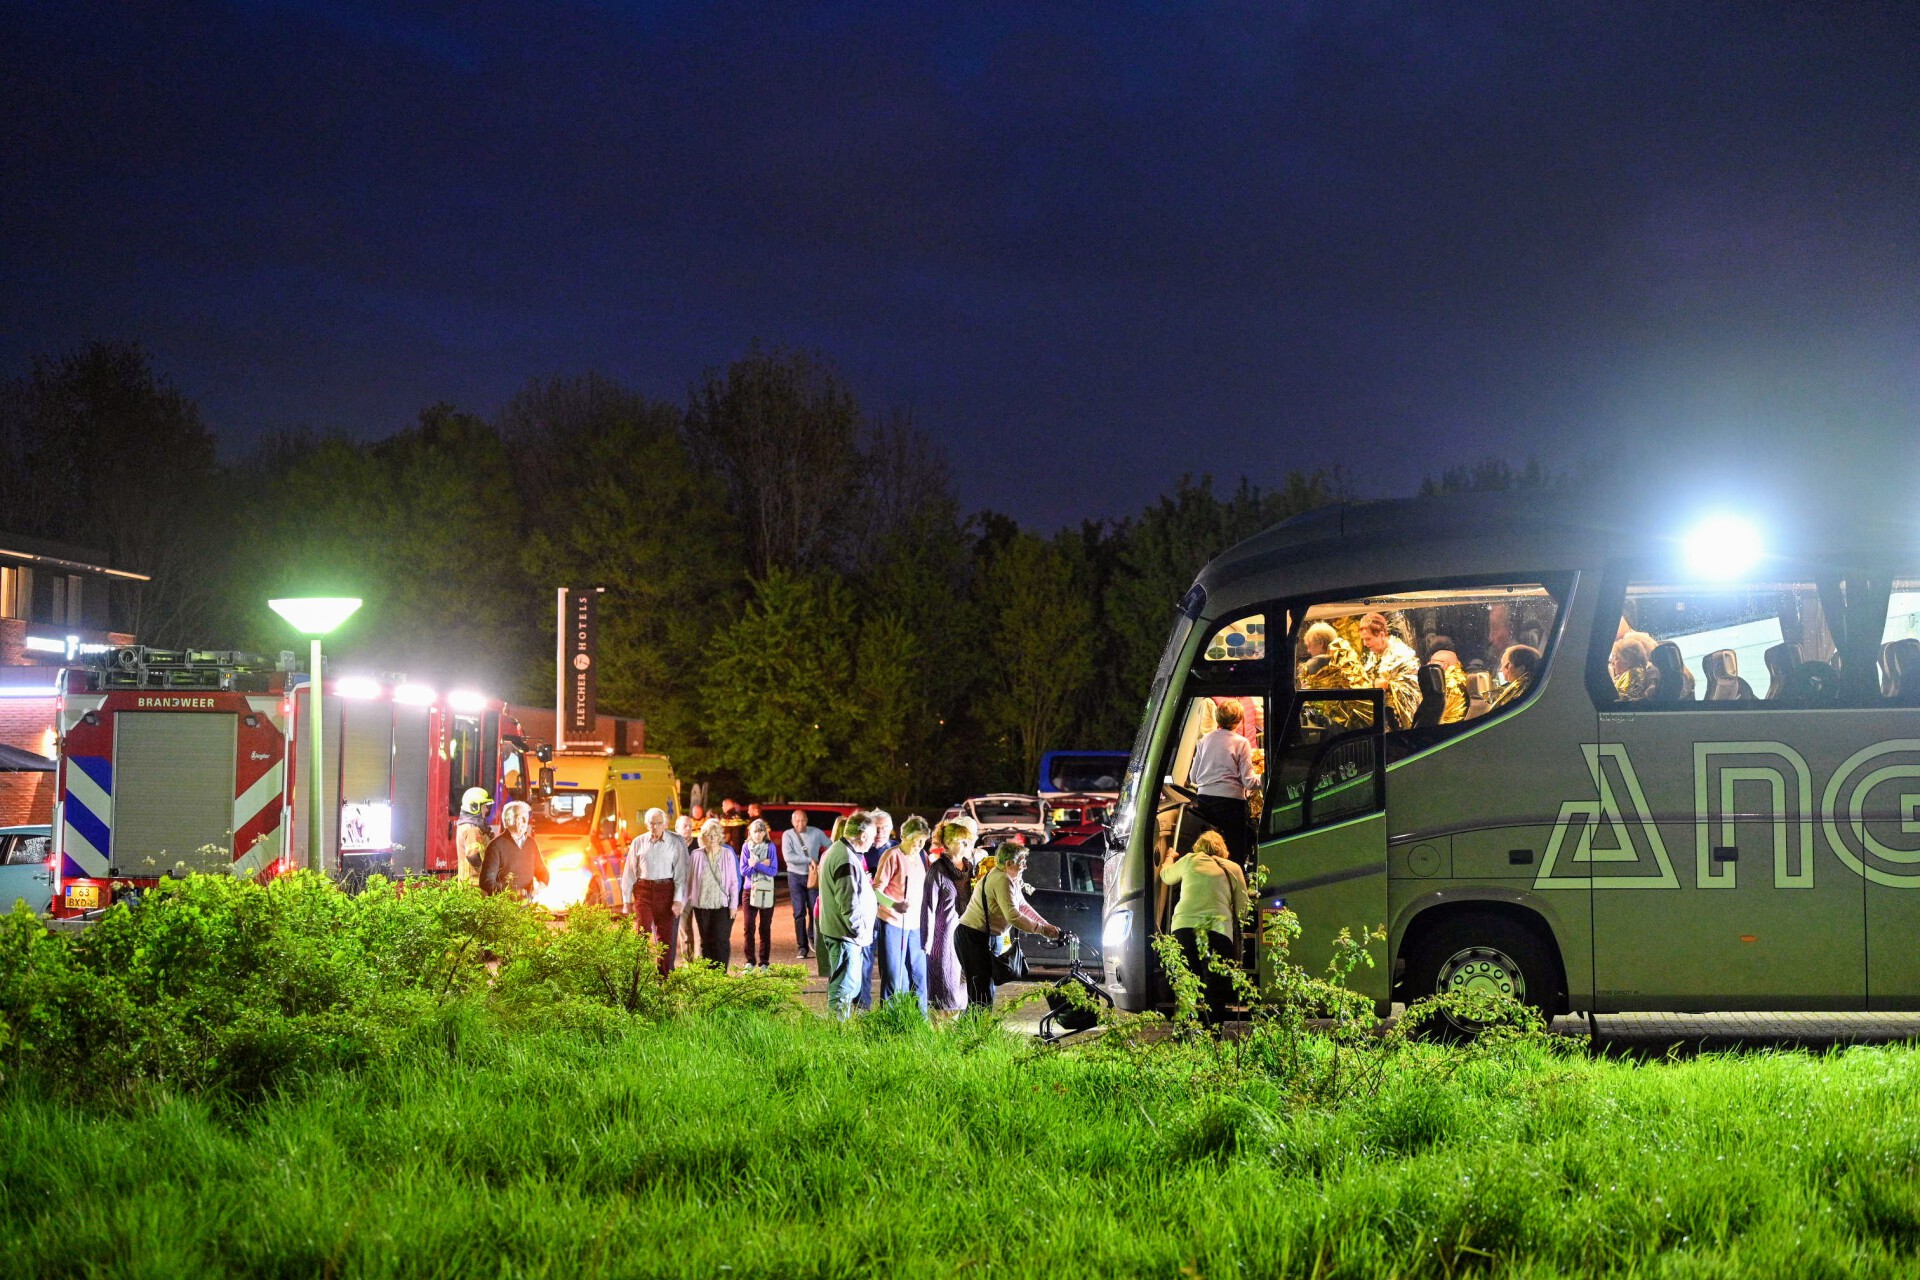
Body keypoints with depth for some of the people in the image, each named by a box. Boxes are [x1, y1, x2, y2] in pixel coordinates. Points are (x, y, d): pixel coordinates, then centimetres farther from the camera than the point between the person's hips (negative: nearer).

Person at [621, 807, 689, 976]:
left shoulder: (676, 842, 0)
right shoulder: (639, 842, 5)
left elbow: (680, 873, -3)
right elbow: (629, 872, 9)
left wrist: (678, 900, -10)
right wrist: (627, 899, 6)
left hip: (666, 891, -1)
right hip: (643, 890, 1)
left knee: (666, 936, 3)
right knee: (642, 931, -8)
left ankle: (665, 977, 13)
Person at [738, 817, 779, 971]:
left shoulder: (770, 847, -1)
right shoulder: (747, 847, 3)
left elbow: (774, 871, -7)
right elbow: (743, 870, -3)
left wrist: (755, 865, -16)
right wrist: (762, 865, -14)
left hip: (766, 892, -1)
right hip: (749, 890, 1)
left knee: (765, 928, 3)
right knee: (749, 927, -4)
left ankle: (764, 962, 9)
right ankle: (750, 962, 3)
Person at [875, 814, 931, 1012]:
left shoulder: (921, 855, 12)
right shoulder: (893, 856, -10)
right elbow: (876, 889, -13)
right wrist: (894, 905, -30)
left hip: (915, 924, 7)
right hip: (893, 923, -7)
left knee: (918, 975, 7)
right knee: (893, 977, -3)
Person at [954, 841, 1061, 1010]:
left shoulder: (1011, 880, 14)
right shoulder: (1002, 880, -20)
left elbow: (1023, 906, 16)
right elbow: (1013, 916, -27)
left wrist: (1047, 926, 6)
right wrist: (1042, 929, -21)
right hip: (973, 937, -11)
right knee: (983, 990, -13)